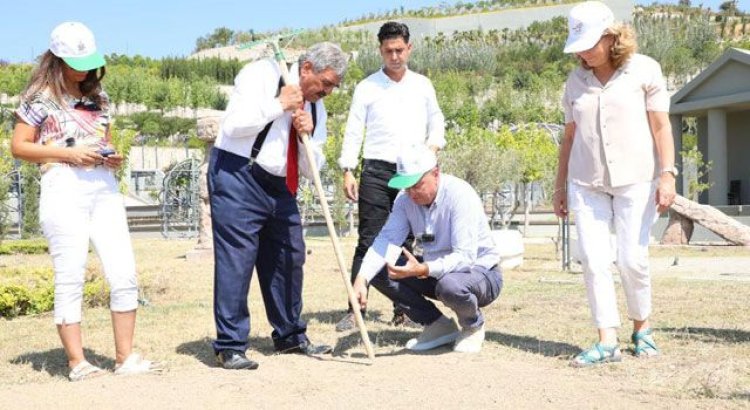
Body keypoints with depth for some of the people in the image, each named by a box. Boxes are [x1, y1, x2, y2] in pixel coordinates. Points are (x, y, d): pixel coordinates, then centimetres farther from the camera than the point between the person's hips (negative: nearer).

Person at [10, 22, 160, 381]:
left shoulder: (96, 96, 18)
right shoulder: (40, 97, 2)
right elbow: (19, 147, -1)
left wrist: (114, 157, 4)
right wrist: (68, 153, -12)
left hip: (104, 188, 5)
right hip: (64, 189, -5)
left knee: (124, 274, -2)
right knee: (70, 279, -3)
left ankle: (125, 357, 6)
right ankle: (77, 362, 4)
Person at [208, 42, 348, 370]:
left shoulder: (315, 106, 14)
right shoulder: (262, 74, -6)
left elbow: (311, 169, 12)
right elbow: (235, 125, -19)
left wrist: (307, 135, -6)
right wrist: (280, 105, -14)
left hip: (279, 187, 8)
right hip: (237, 175, -8)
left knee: (289, 259, 10)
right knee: (236, 261, -8)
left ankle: (290, 336, 25)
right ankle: (230, 346, 0)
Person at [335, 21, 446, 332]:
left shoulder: (422, 85, 11)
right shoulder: (367, 87, 3)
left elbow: (436, 122, 19)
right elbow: (353, 131, 1)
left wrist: (433, 145, -2)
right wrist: (347, 171, -9)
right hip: (377, 171, -3)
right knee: (368, 241, -6)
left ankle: (402, 308, 15)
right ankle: (355, 309, -5)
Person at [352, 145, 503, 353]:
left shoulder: (461, 195, -26)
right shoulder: (406, 199, -7)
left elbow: (465, 257, -32)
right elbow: (388, 239, -16)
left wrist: (423, 270, -48)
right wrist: (362, 279, -32)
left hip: (479, 271, -6)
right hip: (434, 271, 6)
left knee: (450, 285, -40)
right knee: (379, 271, -10)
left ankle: (473, 326, -3)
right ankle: (439, 326, 2)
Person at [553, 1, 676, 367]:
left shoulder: (644, 70, 0)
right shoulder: (576, 80, 10)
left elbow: (660, 125, -2)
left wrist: (667, 174, -11)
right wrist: (560, 186, 14)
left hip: (635, 180, -3)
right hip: (586, 183, 3)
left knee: (632, 259, -5)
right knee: (593, 261, -5)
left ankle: (642, 329, 18)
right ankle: (607, 341, -2)